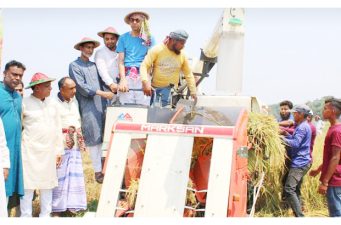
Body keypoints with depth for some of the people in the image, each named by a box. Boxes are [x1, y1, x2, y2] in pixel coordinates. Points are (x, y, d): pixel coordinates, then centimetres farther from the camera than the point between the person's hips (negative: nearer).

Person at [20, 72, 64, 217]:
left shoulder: (52, 103, 8)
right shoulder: (25, 103, -7)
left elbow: (57, 128, 12)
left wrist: (59, 150, 10)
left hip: (48, 151, 5)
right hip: (30, 150, -5)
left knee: (47, 183, 10)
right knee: (28, 184, -2)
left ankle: (45, 216, 20)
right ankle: (26, 217, 5)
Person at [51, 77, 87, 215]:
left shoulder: (74, 101, 13)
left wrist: (80, 140, 19)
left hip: (75, 146, 7)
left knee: (75, 176, 7)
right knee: (59, 177, -3)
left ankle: (73, 206, 15)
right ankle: (56, 209, 5)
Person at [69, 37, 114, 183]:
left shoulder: (94, 65, 21)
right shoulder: (74, 66, 2)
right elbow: (81, 86, -8)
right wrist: (101, 93, -15)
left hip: (101, 105, 5)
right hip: (88, 107, -5)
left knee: (101, 138, 4)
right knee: (93, 139, -6)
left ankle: (103, 168, 8)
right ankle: (97, 171, -3)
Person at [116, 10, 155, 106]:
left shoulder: (149, 38, 11)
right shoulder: (123, 38, 11)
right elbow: (121, 61, 7)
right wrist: (123, 79, -6)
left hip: (143, 76, 0)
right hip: (127, 76, 0)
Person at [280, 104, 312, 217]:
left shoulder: (302, 127, -14)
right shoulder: (303, 126, 19)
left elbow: (295, 144, -21)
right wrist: (287, 134, 8)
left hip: (299, 163, -11)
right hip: (301, 162, 11)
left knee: (289, 189, -17)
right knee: (296, 190, 15)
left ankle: (300, 216, -19)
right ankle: (299, 213, 21)